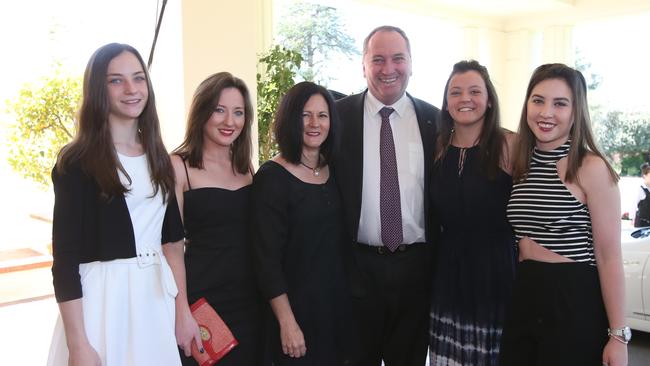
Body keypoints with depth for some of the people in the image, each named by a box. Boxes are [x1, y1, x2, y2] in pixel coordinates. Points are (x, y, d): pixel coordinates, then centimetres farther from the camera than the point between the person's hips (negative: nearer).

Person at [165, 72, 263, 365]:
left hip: (249, 299, 5)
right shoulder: (179, 166, -7)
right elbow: (172, 246, -10)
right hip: (201, 298, -5)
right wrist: (182, 313, -15)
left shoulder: (245, 167, 8)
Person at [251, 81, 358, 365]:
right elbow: (266, 257, -16)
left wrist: (348, 294, 8)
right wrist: (287, 322, -16)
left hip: (338, 299, 6)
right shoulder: (272, 177, -14)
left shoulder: (333, 171, 4)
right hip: (297, 304, -5)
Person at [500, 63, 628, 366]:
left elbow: (609, 257, -11)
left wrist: (618, 336, -11)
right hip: (523, 297, 5)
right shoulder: (519, 165, 7)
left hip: (575, 302, -5)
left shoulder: (591, 168, -10)